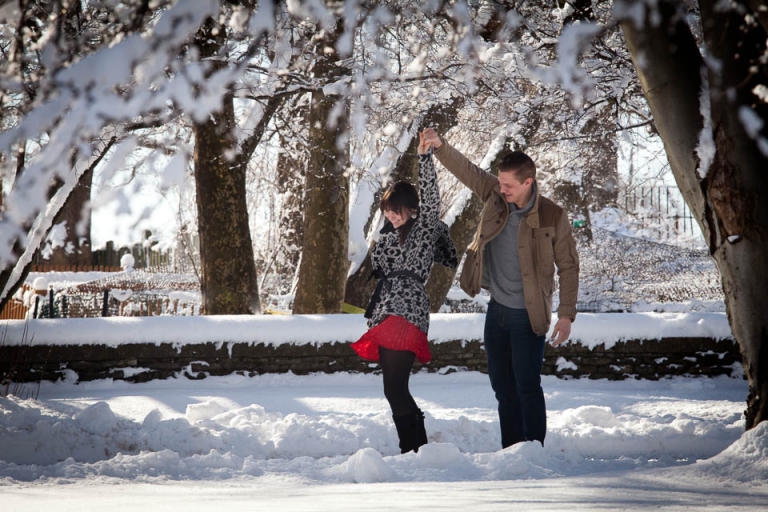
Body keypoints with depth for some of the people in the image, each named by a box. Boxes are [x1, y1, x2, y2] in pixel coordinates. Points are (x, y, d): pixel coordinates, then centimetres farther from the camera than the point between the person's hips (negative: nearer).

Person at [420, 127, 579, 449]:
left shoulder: (552, 217, -13)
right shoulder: (495, 197, -1)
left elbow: (568, 267, -8)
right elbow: (465, 169, 1)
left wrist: (566, 314, -12)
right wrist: (439, 146, -18)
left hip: (527, 315, -6)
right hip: (496, 310, 6)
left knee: (527, 387, -7)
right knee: (503, 387, 12)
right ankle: (509, 452, 21)